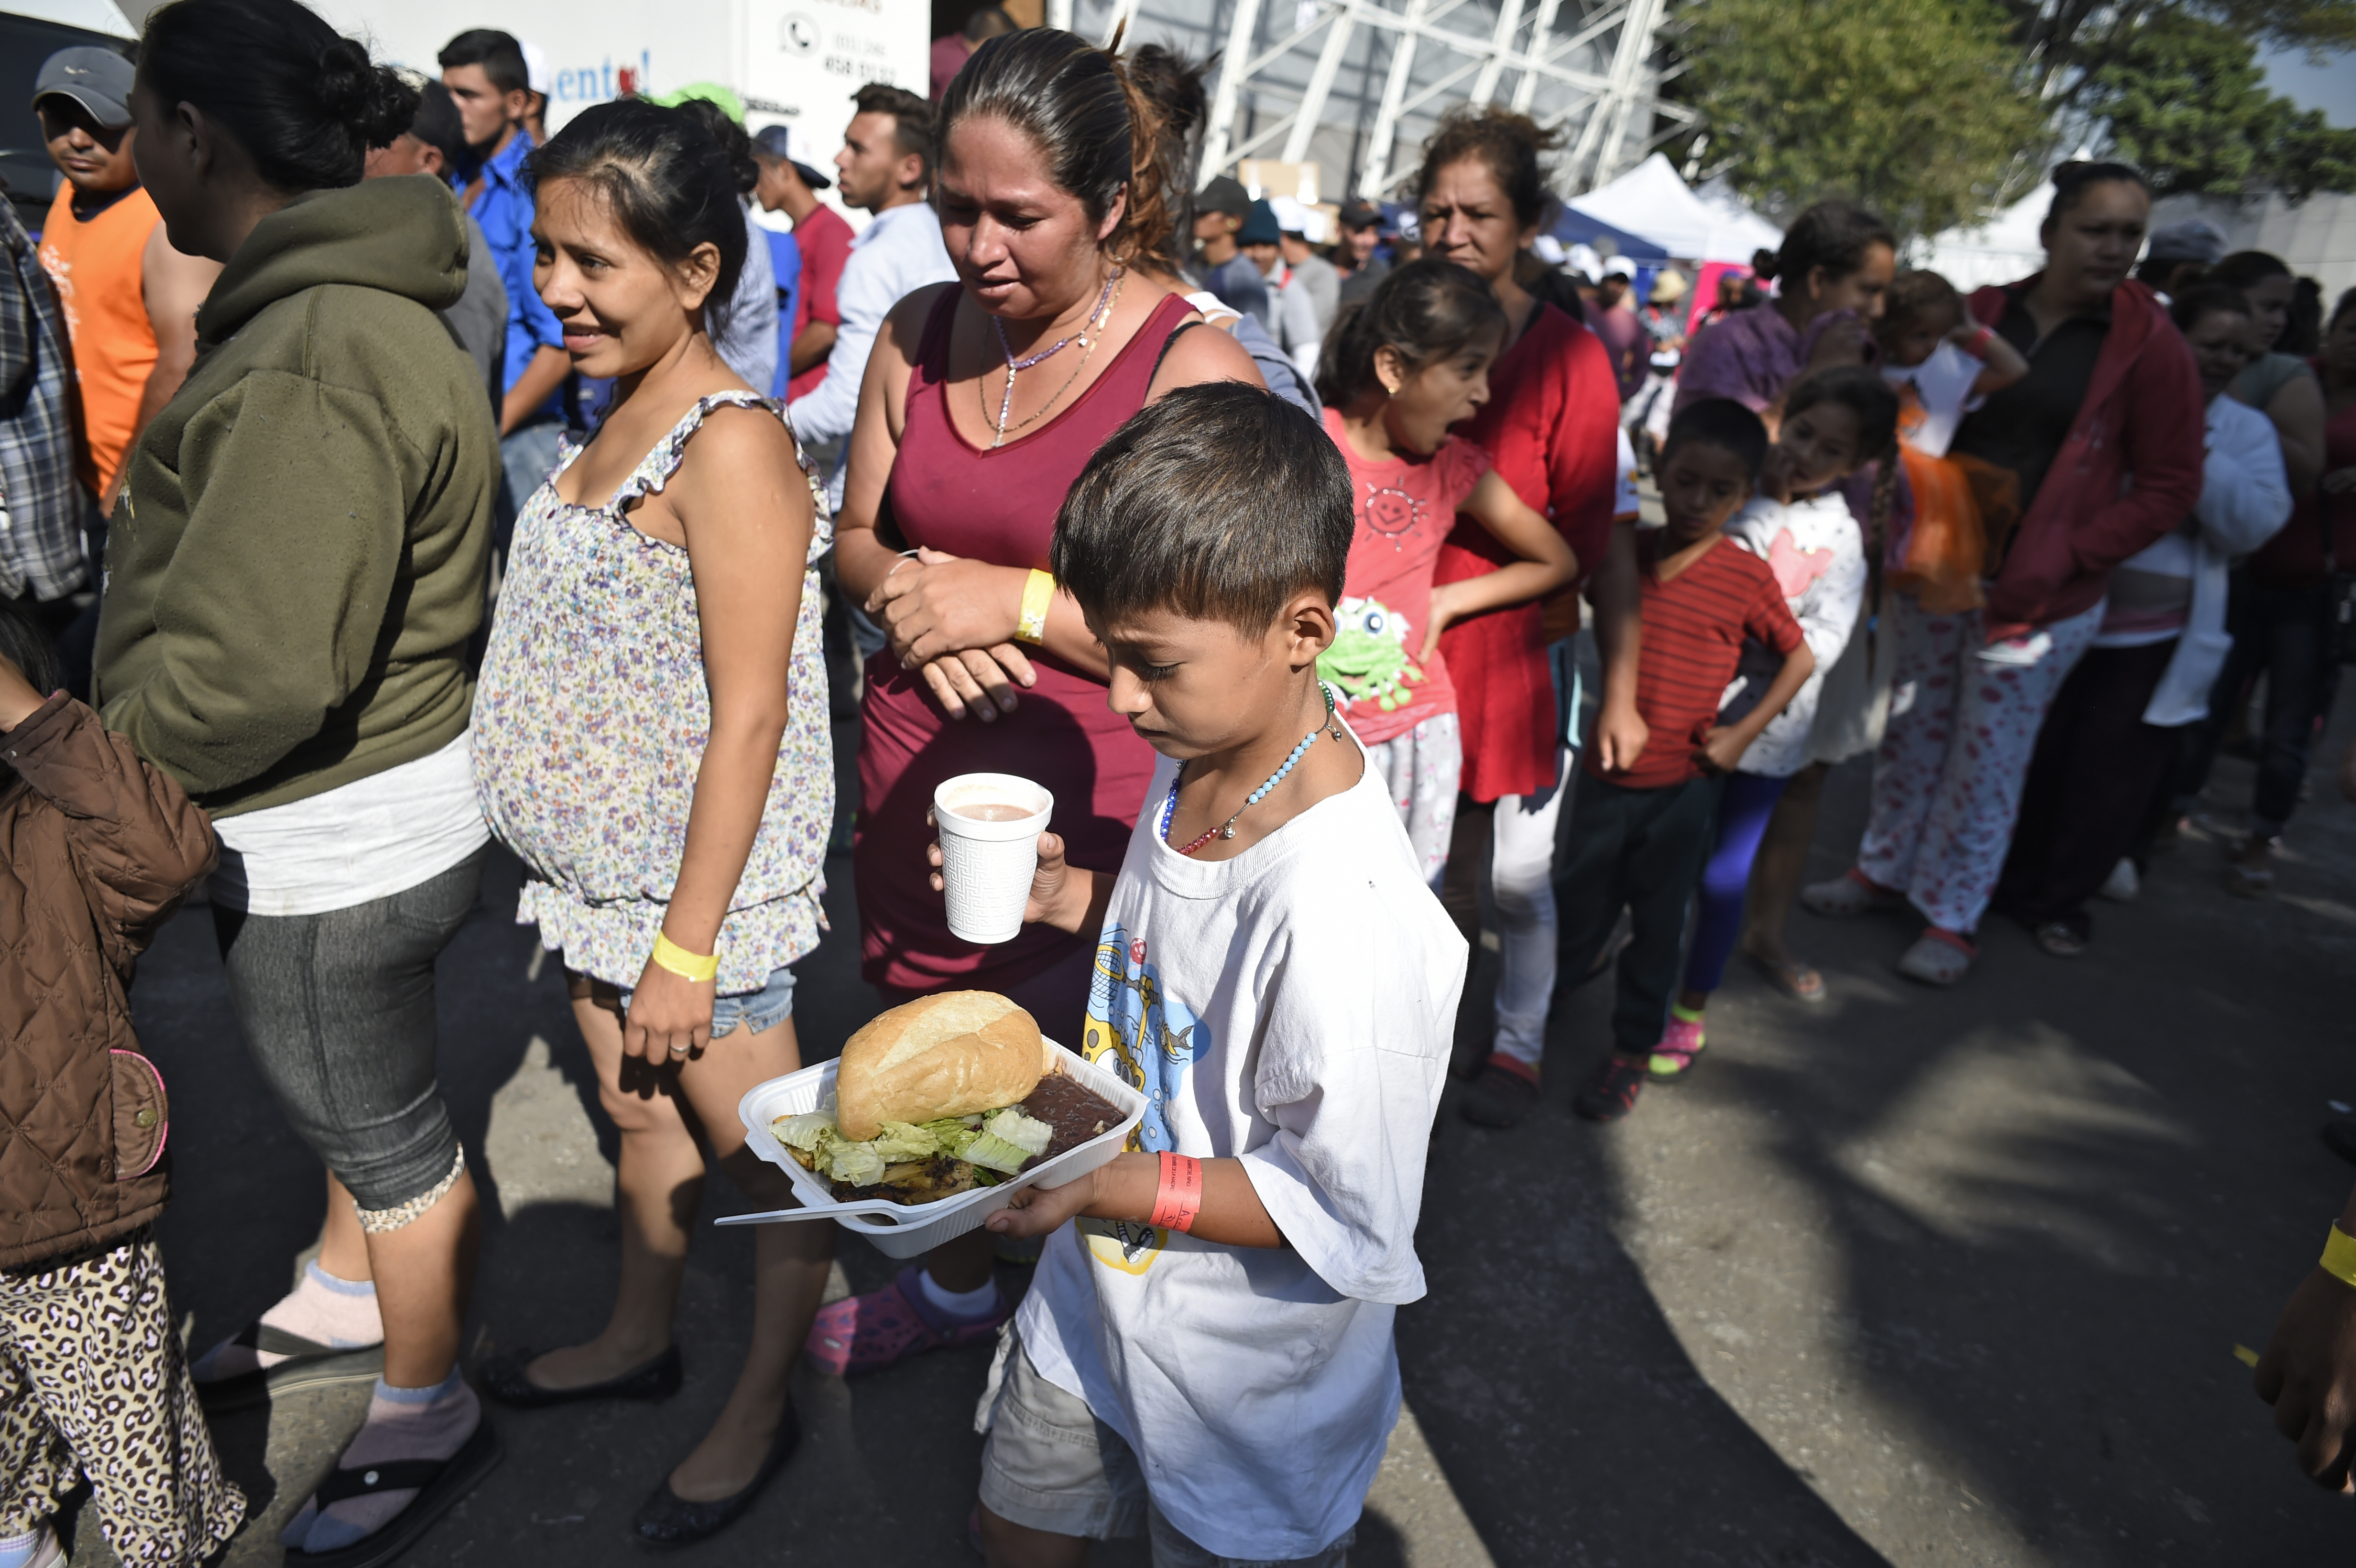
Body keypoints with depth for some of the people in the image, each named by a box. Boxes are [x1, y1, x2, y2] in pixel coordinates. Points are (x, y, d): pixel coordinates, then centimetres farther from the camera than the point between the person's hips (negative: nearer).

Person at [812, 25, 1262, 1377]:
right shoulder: (919, 332, 5)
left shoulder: (1194, 369, -15)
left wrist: (1016, 601, -19)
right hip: (915, 772, 6)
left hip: (1088, 805, -6)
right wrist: (914, 596, -9)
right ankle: (955, 1285, 48)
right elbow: (855, 534, 14)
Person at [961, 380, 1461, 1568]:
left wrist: (1104, 1186, -31)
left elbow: (1348, 1222, -28)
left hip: (1245, 1379, -7)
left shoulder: (1348, 916, -36)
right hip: (1095, 1292, 8)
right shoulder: (1199, 759, -9)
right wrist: (1077, 899, -7)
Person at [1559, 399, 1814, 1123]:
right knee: (1581, 908, 12)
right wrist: (1610, 712, -1)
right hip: (1608, 771, 2)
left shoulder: (1748, 577, -7)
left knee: (1658, 921, 10)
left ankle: (1633, 1049, 26)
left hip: (1684, 784, -2)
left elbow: (1800, 658, 4)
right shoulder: (1627, 554, -2)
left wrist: (1743, 733, -3)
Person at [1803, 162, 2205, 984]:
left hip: (2039, 598, -3)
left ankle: (1952, 917, 17)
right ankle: (1884, 867, 31)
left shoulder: (2151, 346, -6)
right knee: (1912, 733, 14)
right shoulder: (1981, 317, 2)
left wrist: (2068, 555, -15)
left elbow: (2170, 485, -4)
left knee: (1988, 758, 5)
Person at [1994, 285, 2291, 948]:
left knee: (2111, 784, 7)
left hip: (2157, 643, 2)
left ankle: (2059, 899, 24)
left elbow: (2255, 524, -9)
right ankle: (2014, 884, 26)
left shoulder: (2247, 431, 6)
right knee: (2033, 764, 8)